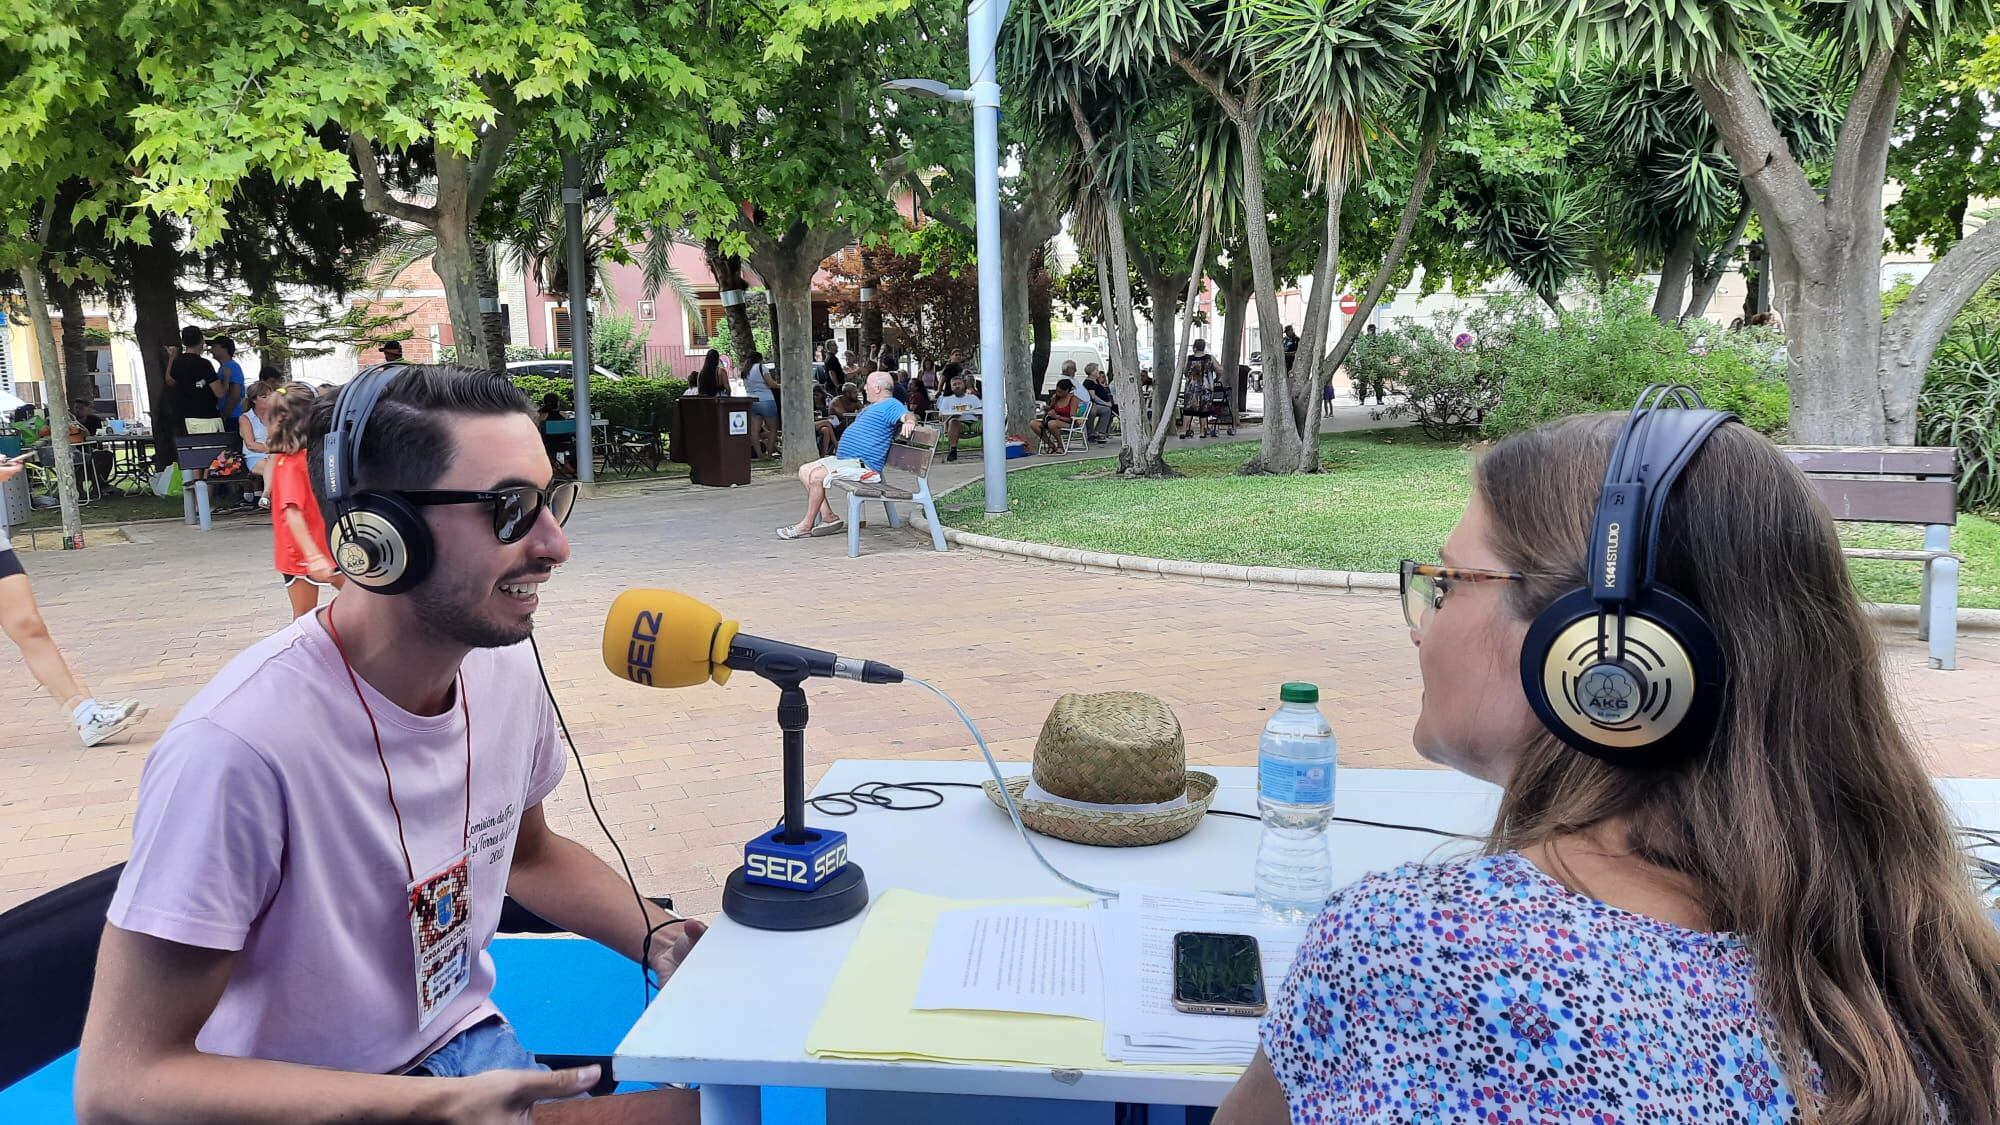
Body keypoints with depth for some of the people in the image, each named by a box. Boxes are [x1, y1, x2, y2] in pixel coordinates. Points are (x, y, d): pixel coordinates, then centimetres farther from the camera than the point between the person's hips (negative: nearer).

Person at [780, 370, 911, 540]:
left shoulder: (890, 405, -7)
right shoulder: (870, 407, 26)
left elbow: (908, 415, -26)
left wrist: (908, 422, -48)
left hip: (861, 464, -11)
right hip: (843, 458, 12)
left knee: (816, 475, -24)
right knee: (805, 471, 6)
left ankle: (807, 525, -11)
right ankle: (829, 517, -3)